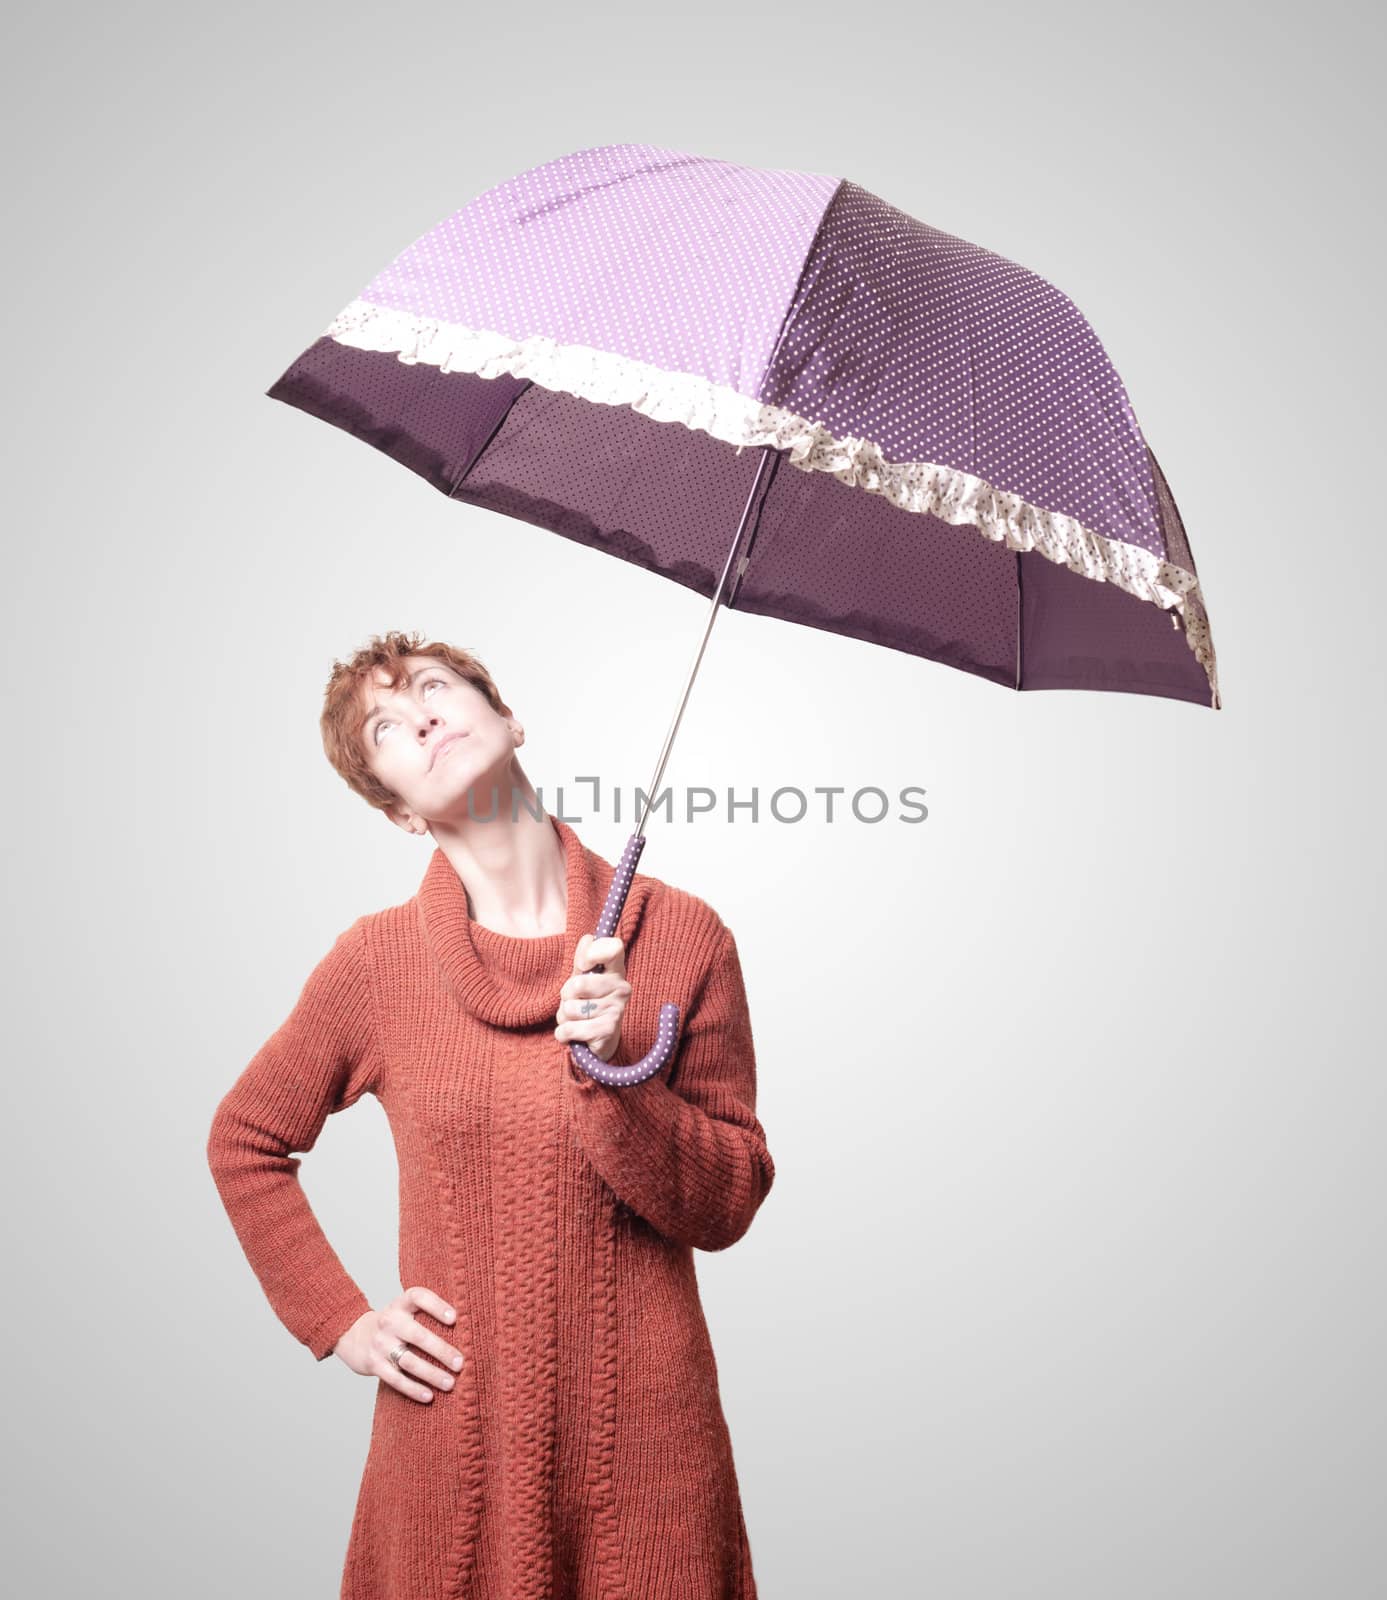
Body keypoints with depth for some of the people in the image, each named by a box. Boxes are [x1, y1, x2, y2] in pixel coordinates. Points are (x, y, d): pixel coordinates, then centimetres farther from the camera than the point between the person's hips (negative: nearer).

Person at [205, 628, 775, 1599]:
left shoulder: (683, 936, -7)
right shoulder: (378, 960, -5)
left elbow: (729, 1205, -5)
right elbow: (246, 1141, 10)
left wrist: (612, 1077, -20)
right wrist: (339, 1320, 2)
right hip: (455, 1437, 0)